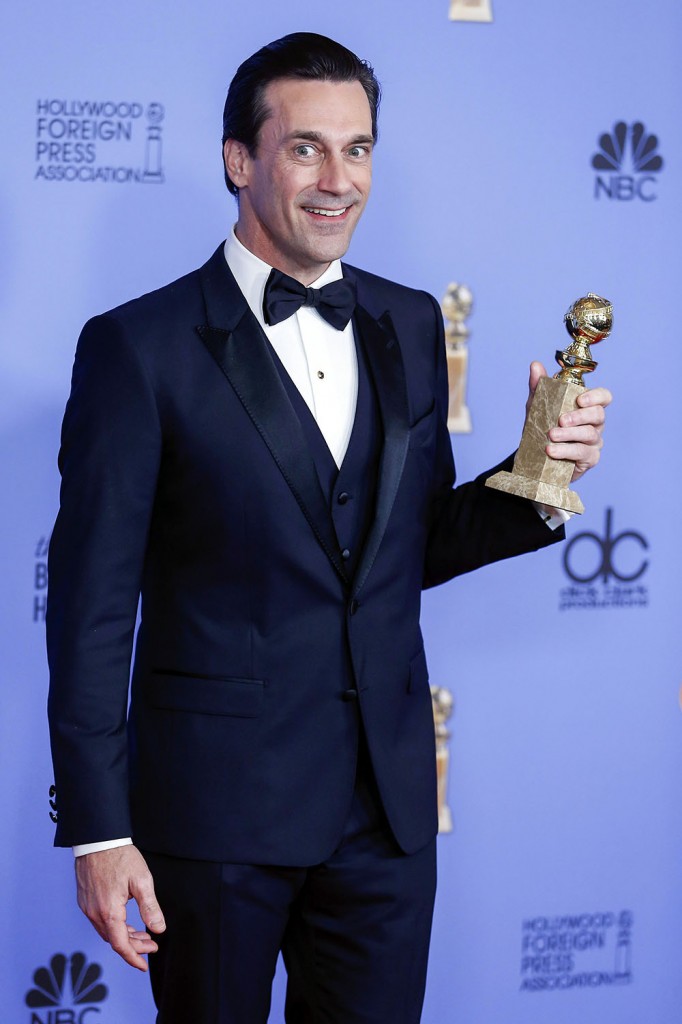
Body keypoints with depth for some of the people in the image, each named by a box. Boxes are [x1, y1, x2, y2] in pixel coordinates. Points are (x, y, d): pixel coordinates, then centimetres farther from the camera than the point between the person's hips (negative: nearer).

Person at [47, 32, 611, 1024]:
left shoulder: (410, 326, 9)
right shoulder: (140, 346, -8)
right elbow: (92, 600, -8)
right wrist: (99, 831, -11)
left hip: (388, 800, 5)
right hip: (215, 806, -4)